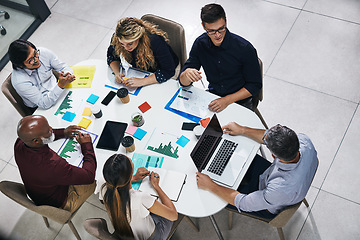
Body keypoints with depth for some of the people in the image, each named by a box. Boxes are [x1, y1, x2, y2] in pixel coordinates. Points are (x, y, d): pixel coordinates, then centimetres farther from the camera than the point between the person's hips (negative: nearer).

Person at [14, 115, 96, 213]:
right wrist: (86, 145, -22)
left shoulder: (19, 144, -25)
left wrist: (63, 133, -3)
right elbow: (89, 176, -33)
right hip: (59, 204, -6)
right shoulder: (53, 165, -48)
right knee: (94, 183, 14)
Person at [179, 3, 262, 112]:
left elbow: (255, 85, -10)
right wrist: (187, 74, -30)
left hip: (240, 102, -3)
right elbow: (183, 82, -4)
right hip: (212, 95, 4)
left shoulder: (245, 48, -19)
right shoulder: (200, 44, -7)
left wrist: (227, 100, -22)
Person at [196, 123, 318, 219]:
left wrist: (210, 186, -22)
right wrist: (242, 130, -2)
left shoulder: (282, 189, -46)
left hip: (269, 210, -5)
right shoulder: (304, 140, -31)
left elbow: (243, 203, -30)